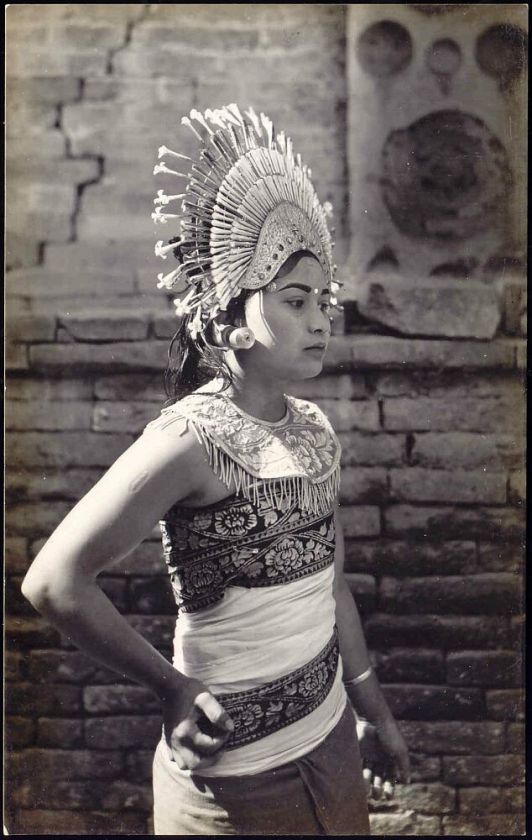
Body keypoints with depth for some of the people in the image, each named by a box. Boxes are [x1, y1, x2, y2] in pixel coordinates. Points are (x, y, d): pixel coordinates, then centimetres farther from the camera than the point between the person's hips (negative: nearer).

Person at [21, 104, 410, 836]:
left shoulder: (315, 432, -1)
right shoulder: (191, 439, -22)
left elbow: (328, 584, 8)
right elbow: (54, 581, -21)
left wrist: (374, 711, 13)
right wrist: (171, 686, -14)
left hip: (331, 739, 6)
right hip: (239, 772, -6)